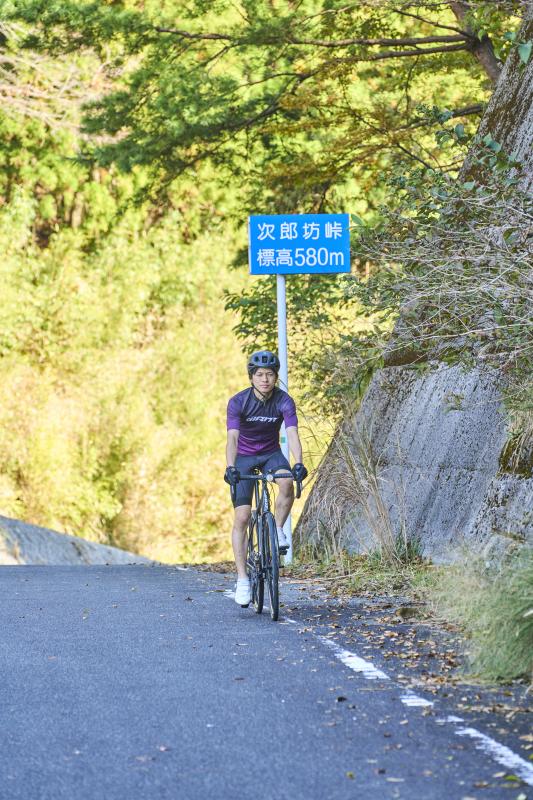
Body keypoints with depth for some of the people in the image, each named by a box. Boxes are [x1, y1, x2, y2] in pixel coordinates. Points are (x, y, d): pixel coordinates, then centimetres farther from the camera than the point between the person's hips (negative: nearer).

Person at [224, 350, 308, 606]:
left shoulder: (284, 401, -18)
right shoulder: (238, 402, -21)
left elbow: (292, 434, -29)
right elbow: (232, 437, -30)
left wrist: (299, 464, -45)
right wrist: (230, 468, -46)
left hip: (270, 453, 1)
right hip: (244, 456, -1)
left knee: (287, 483, -33)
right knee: (242, 518, -12)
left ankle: (278, 530, -8)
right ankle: (242, 580, -8)